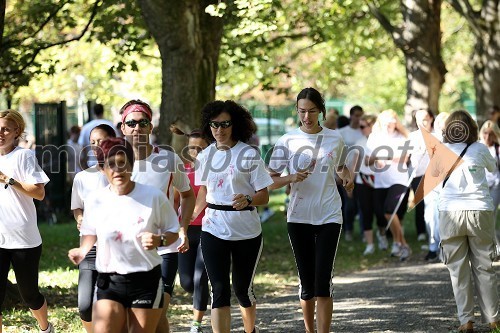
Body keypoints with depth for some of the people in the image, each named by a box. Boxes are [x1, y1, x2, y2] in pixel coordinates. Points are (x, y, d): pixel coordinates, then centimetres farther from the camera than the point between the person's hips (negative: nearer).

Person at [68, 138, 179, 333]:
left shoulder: (153, 197, -7)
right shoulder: (95, 200, -2)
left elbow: (172, 231, 3)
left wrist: (159, 240, -18)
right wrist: (83, 251, -4)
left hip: (146, 280, -1)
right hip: (108, 280, 1)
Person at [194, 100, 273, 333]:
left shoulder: (249, 154, -6)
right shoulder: (205, 156, 5)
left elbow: (264, 196, -8)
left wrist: (248, 200, -27)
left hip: (246, 232, -2)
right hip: (213, 230, 2)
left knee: (243, 288, 11)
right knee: (219, 290, -9)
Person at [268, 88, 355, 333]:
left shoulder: (335, 139, 4)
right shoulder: (287, 141, 0)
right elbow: (270, 181, -1)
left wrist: (348, 176, 1)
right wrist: (291, 178, -21)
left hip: (329, 217, -1)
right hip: (298, 218, 1)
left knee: (323, 281, -11)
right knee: (306, 283, 8)